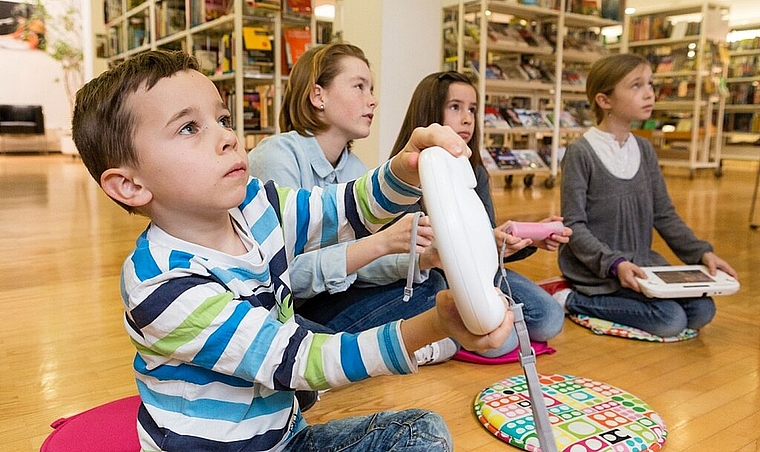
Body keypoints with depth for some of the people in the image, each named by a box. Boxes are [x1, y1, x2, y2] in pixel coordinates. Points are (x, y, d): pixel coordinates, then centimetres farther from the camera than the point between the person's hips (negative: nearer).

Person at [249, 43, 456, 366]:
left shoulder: (355, 170, 4)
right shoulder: (278, 155, -18)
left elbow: (356, 264, -3)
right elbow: (286, 274, -26)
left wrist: (419, 259, -21)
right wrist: (382, 241, -34)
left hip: (316, 302, 7)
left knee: (430, 281, -12)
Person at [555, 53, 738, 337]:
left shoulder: (645, 150, 7)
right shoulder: (581, 153, -14)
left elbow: (664, 215, 11)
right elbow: (573, 226, -16)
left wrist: (701, 252, 0)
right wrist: (614, 264, -27)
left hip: (641, 262, 8)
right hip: (596, 270, -7)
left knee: (702, 311, -3)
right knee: (671, 320, -18)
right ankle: (573, 301, -5)